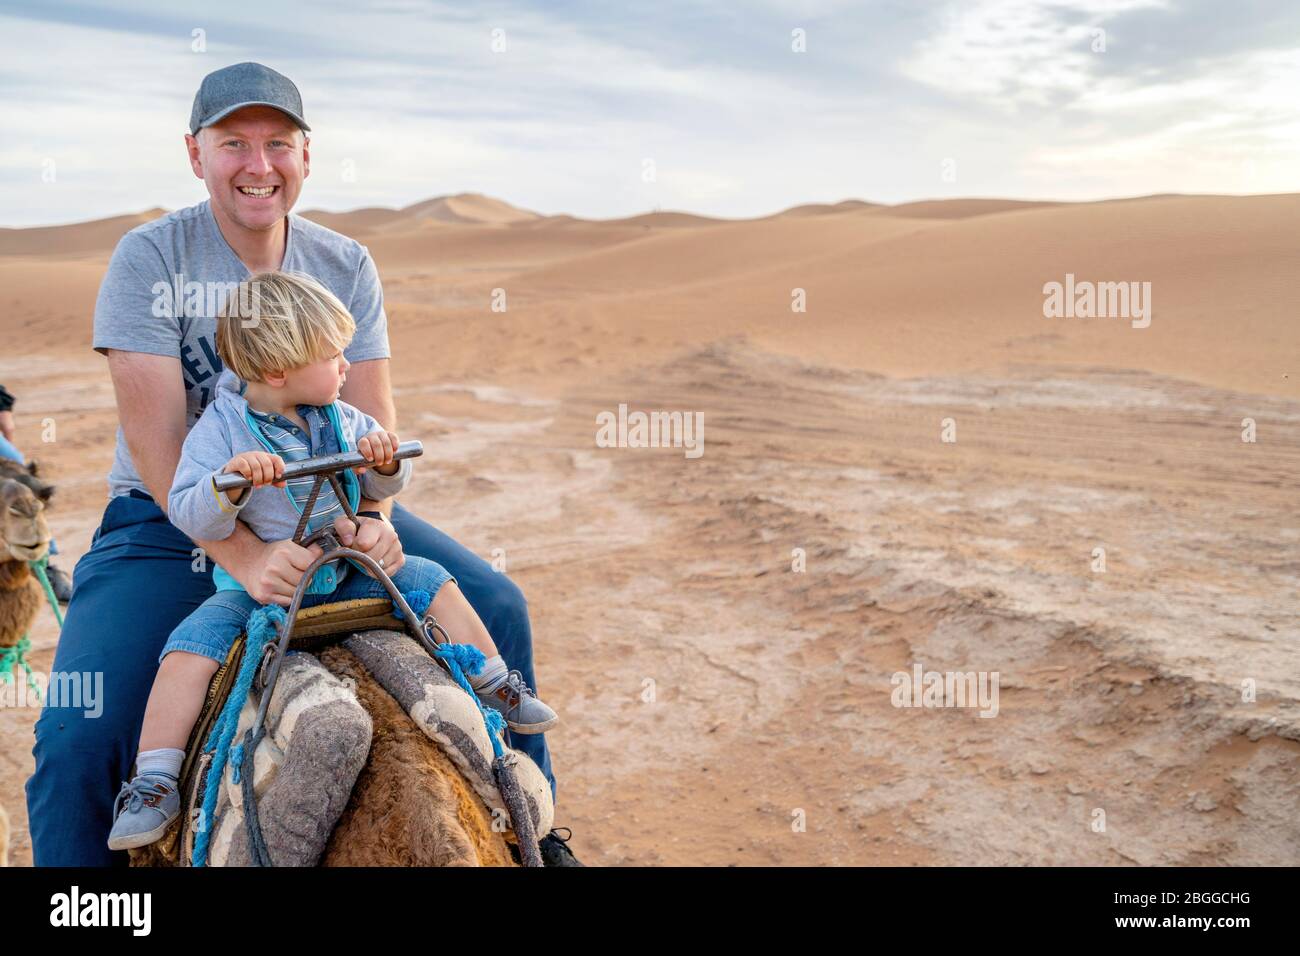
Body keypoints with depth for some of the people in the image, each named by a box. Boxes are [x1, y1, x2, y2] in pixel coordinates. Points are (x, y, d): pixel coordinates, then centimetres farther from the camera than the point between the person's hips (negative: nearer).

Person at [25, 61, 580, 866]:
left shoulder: (347, 266, 0)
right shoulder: (149, 259, -12)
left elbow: (372, 417, -6)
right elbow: (156, 442, -19)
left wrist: (373, 515, -27)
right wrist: (241, 554, -33)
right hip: (171, 521, -3)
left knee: (495, 607, -6)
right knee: (78, 736, -21)